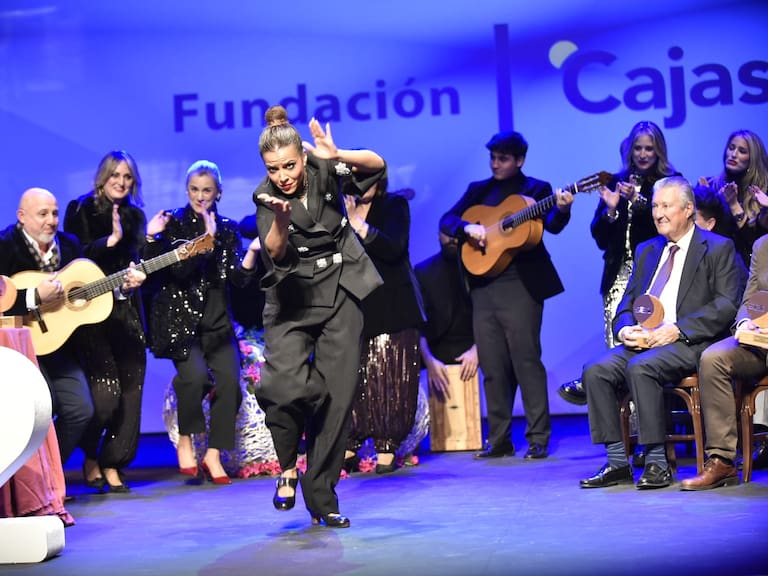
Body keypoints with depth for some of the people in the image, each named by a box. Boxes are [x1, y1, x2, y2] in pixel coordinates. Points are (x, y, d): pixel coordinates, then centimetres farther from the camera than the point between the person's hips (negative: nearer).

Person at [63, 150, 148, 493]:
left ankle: (111, 465, 11)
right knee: (104, 393, -14)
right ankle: (90, 458, 10)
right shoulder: (81, 209, 4)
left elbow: (138, 259, 7)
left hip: (127, 310, 5)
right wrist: (111, 240, -15)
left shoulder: (135, 216, 16)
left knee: (130, 392, -1)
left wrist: (135, 278, -14)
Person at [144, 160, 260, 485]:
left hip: (216, 319, 3)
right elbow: (178, 270, -8)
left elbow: (238, 278, 5)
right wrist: (207, 238, -16)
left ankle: (213, 455, 1)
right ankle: (185, 441, 1)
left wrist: (252, 252, -10)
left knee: (229, 380, -14)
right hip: (179, 316, -3)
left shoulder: (227, 229, 11)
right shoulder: (173, 223, 3)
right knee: (195, 375, -24)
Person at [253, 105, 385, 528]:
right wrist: (280, 217, -37)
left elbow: (377, 165, -14)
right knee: (286, 384, -23)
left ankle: (321, 499, 6)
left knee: (337, 394, -2)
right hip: (293, 299, -1)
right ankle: (288, 467, 6)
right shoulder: (265, 197, -6)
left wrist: (337, 155, -30)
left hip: (341, 291, 1)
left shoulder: (323, 171, -4)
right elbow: (276, 252, -18)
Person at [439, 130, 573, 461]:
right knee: (492, 366, 5)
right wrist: (468, 228, -10)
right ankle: (499, 440, 12)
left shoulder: (536, 189, 7)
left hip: (521, 285, -4)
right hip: (484, 286, 5)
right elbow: (446, 221, 11)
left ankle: (538, 439, -4)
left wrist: (561, 209, -31)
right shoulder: (479, 190, 18)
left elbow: (552, 225, -9)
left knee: (526, 360, -8)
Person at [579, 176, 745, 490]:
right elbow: (627, 302, 21)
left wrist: (677, 330, -18)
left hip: (690, 344, -6)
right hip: (642, 341, 6)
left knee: (640, 367, -34)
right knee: (596, 370, -21)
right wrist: (625, 329, -4)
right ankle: (617, 462, -16)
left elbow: (726, 306, -8)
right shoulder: (647, 250, 23)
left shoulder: (718, 248, 3)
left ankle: (657, 463, -25)